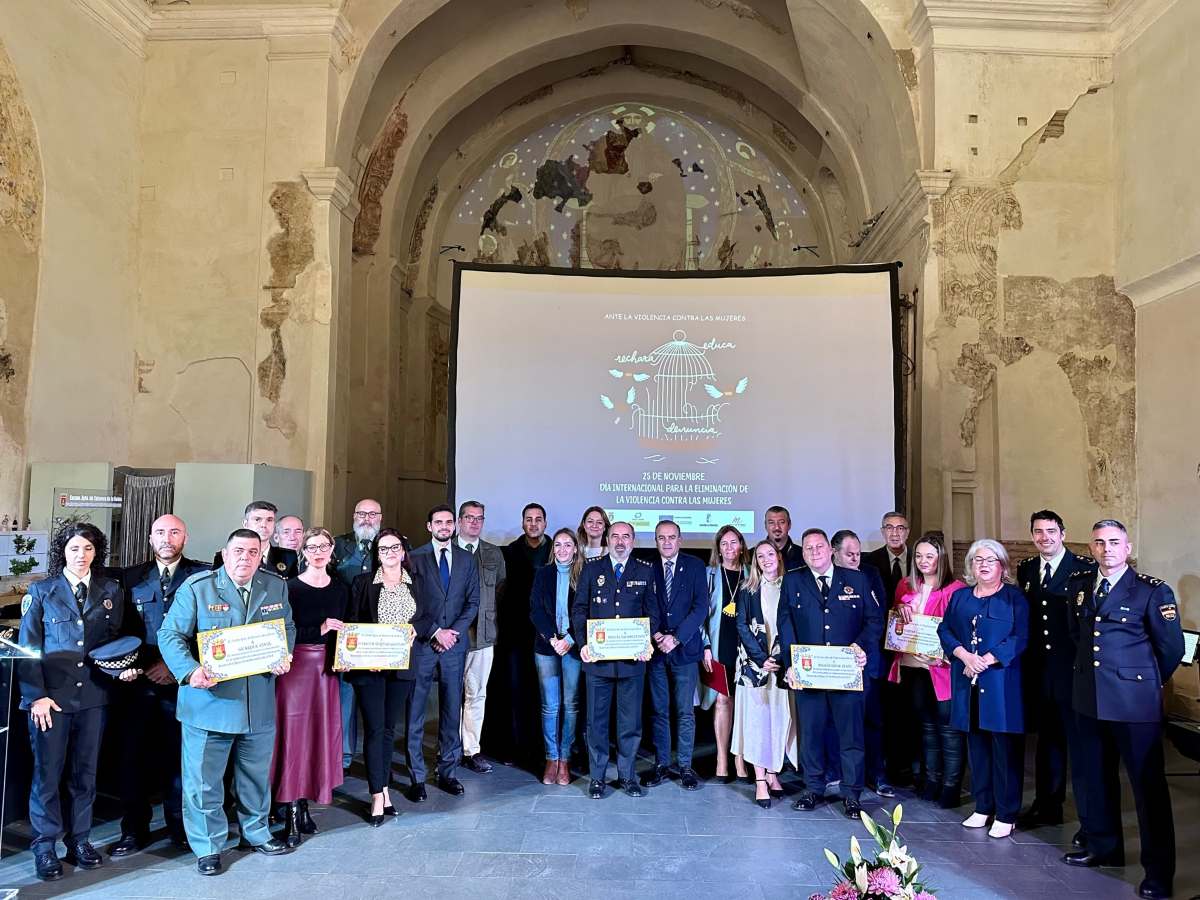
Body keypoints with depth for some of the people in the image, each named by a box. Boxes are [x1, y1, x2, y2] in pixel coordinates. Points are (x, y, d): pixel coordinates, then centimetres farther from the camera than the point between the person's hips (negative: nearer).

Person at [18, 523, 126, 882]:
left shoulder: (110, 591, 7)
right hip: (50, 697, -2)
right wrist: (36, 696, -9)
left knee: (85, 772, 10)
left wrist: (124, 668, -8)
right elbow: (28, 646, -2)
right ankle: (45, 846, 18)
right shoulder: (41, 591, 1)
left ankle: (79, 840, 23)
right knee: (47, 772, 3)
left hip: (94, 694, 2)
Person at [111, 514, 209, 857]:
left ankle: (181, 825, 19)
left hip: (181, 681, -2)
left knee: (181, 754, 4)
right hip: (137, 682, 2)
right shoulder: (131, 577, 11)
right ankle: (134, 829, 19)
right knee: (133, 755, 5)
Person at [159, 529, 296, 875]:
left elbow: (288, 629, 15)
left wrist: (284, 657, -5)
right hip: (209, 701, -3)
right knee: (204, 780, 6)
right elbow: (171, 635, -8)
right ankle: (208, 846, 24)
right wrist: (190, 670, -24)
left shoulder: (276, 587, 4)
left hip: (259, 704, 4)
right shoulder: (196, 587, -8)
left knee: (257, 775, 19)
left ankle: (256, 831, 39)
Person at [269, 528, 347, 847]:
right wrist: (320, 629, -18)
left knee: (321, 733, 7)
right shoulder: (291, 588, -7)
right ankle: (292, 815, 5)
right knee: (294, 734, -2)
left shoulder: (340, 590, 8)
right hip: (296, 667, -5)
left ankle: (304, 804, 20)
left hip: (326, 668, 5)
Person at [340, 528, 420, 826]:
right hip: (369, 665, -3)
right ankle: (378, 796, 3)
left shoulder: (413, 584, 9)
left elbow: (420, 619, 14)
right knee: (374, 729, -3)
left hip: (401, 665, 3)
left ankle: (383, 787, 22)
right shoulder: (364, 582, 0)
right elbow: (352, 622, -2)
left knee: (390, 728, 11)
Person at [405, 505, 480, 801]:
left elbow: (472, 602, 8)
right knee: (415, 712, 0)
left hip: (455, 643, 3)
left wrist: (454, 632, -5)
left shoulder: (467, 560, 10)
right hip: (422, 643, -3)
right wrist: (435, 632, -10)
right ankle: (417, 777, 9)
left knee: (452, 710, 7)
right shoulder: (415, 558, 0)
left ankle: (447, 772, 18)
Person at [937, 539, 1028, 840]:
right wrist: (965, 655, -10)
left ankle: (1006, 814, 9)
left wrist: (985, 661, -16)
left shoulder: (1015, 598, -1)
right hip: (968, 683, 4)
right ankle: (982, 807, 22)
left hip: (1002, 682, -4)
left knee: (1005, 747, -1)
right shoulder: (959, 597, 13)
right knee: (977, 745, 10)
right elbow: (945, 630, 8)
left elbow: (1019, 639, -10)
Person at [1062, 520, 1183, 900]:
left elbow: (1172, 648, -2)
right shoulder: (1079, 583, 6)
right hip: (1089, 698, 6)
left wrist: (1146, 681, 8)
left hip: (1134, 701, -6)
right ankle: (1104, 848, 34)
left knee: (1148, 785, 3)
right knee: (1094, 778, 17)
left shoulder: (1152, 591, -10)